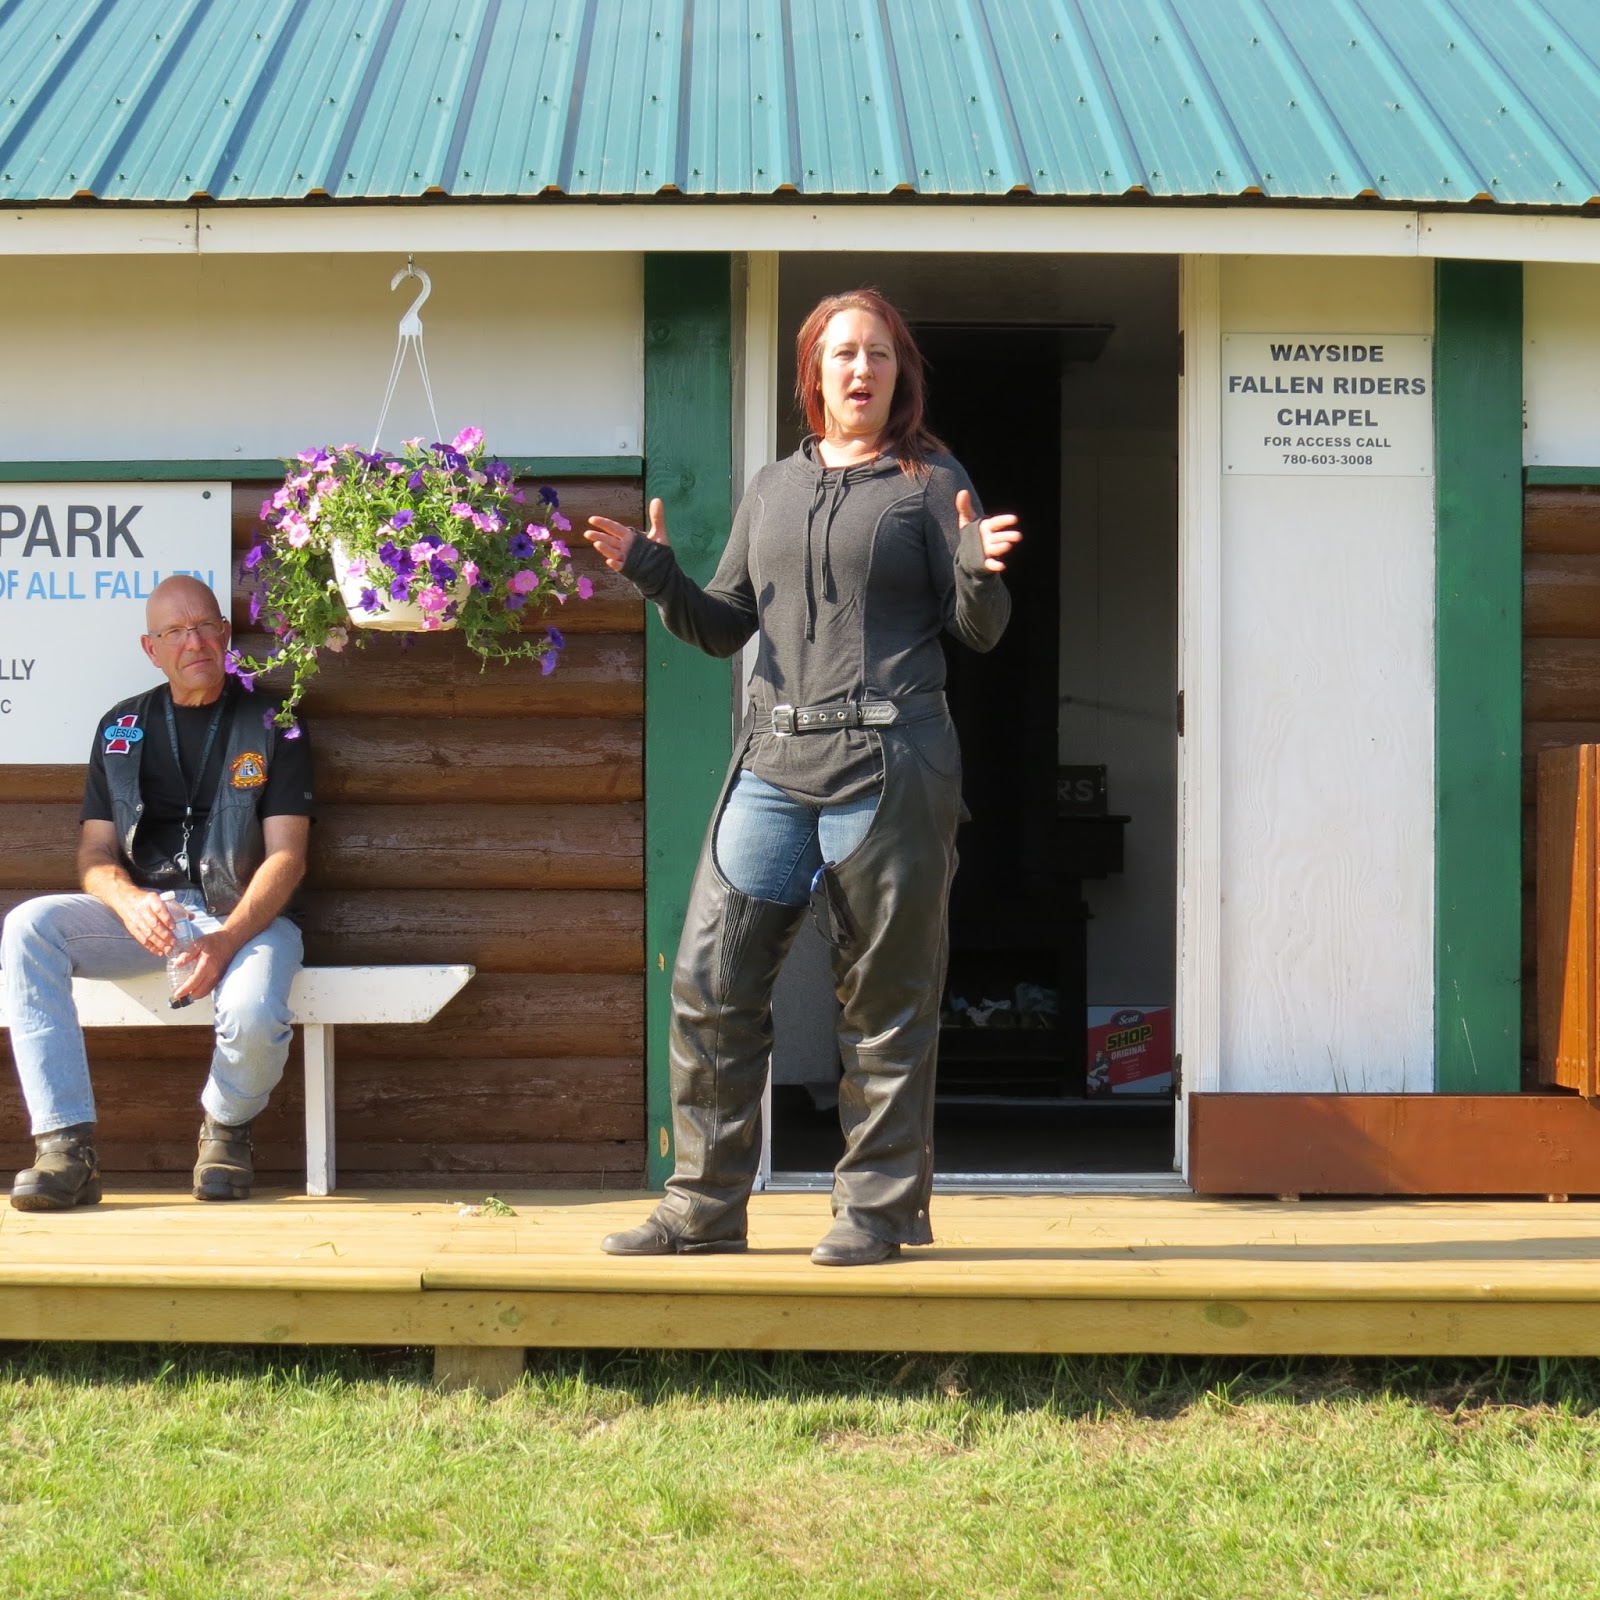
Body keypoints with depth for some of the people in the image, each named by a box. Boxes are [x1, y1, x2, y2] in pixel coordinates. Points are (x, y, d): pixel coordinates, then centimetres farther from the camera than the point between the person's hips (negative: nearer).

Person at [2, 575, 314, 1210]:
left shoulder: (272, 726, 3)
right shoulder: (121, 728, 13)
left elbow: (286, 856, -5)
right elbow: (95, 853, 8)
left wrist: (226, 941, -22)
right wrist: (131, 905, -17)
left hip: (244, 914, -3)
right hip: (141, 911, 3)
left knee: (254, 1016, -36)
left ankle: (227, 1127, 4)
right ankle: (66, 1148, -28)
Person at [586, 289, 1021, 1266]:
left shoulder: (930, 481, 5)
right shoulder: (773, 488, 17)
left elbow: (979, 632, 3)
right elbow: (727, 625, 18)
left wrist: (981, 571, -17)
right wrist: (653, 571, 3)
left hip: (889, 764, -4)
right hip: (774, 765, 5)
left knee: (885, 999, 1)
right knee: (711, 983, 1)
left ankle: (880, 1207, 12)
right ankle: (706, 1206, 12)